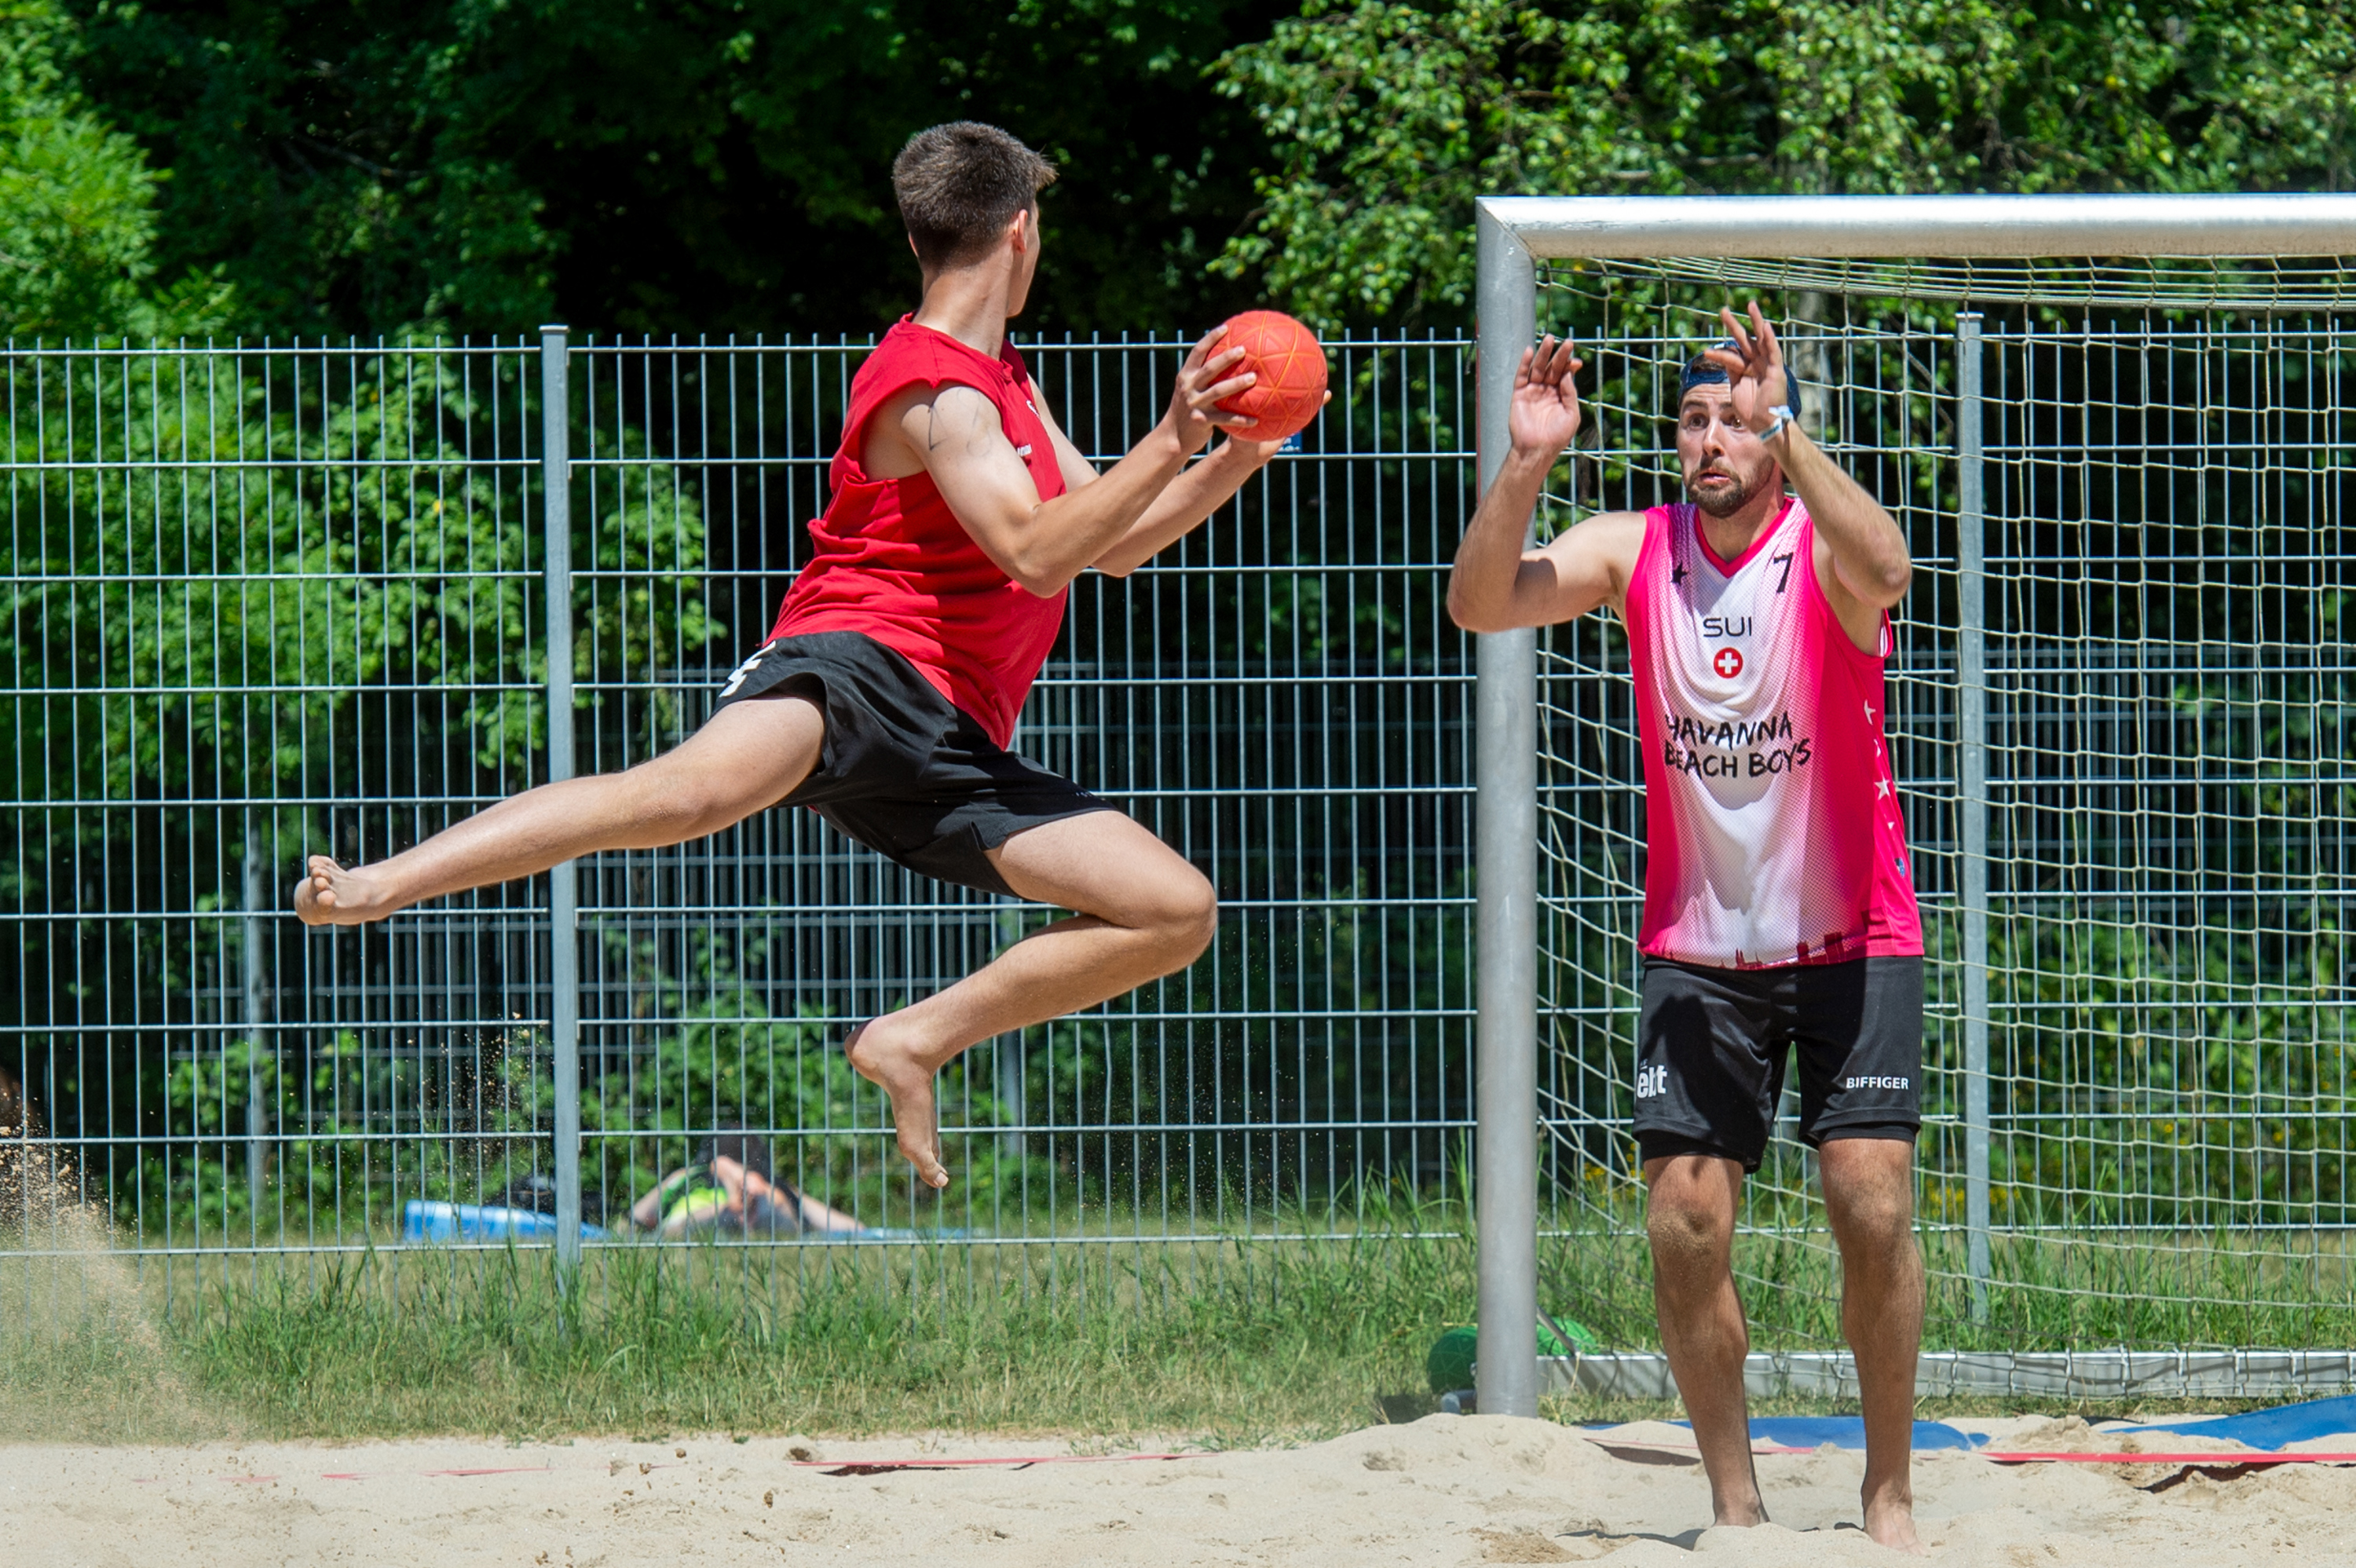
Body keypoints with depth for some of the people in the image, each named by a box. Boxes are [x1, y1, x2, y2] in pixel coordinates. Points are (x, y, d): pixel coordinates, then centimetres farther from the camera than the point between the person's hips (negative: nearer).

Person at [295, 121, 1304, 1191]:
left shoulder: (1003, 383, 27)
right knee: (695, 788, -40)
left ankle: (916, 1040, 2)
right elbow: (1039, 552, -18)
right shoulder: (934, 393, -5)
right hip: (861, 663, -9)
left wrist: (1243, 456, 21)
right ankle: (373, 888, -44)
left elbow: (1111, 544, 32)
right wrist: (1172, 443, -21)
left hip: (952, 742, 9)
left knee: (1178, 910, 0)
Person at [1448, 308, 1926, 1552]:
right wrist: (1526, 468, -29)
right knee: (1684, 1226, -4)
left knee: (1872, 1205, -12)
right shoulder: (1635, 552, -3)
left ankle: (1889, 1494, 2)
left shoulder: (1823, 551, -12)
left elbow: (1881, 570, -37)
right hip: (1698, 946, 3)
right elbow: (1480, 604, -15)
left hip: (1850, 941, -3)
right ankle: (1734, 1505, 9)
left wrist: (1784, 430, -46)